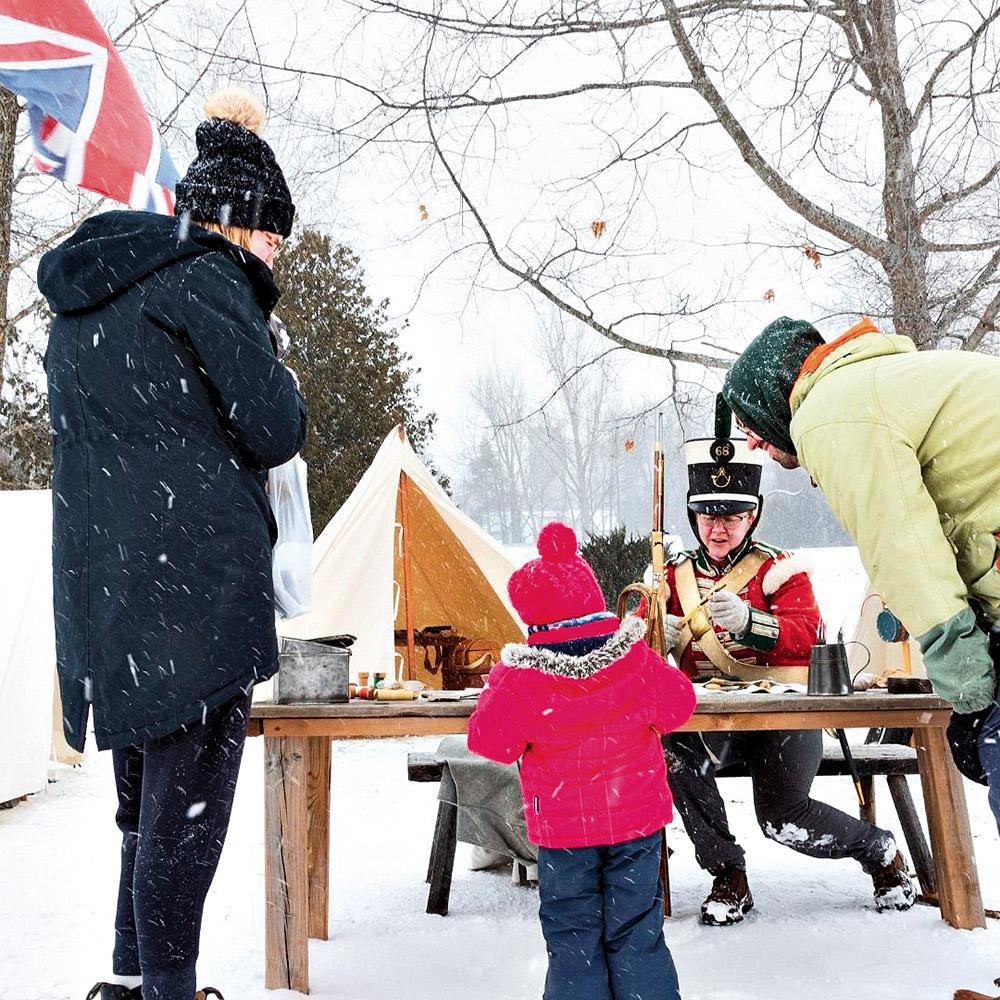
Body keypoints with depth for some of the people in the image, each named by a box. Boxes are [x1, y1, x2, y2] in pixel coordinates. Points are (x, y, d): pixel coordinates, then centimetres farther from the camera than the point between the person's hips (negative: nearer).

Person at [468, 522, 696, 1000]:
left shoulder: (519, 678, -17)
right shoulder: (636, 660, -10)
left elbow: (490, 741, -8)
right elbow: (678, 706, 2)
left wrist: (495, 688, 7)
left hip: (562, 829, -2)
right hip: (636, 817, 2)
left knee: (572, 933, 12)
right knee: (636, 929, 15)